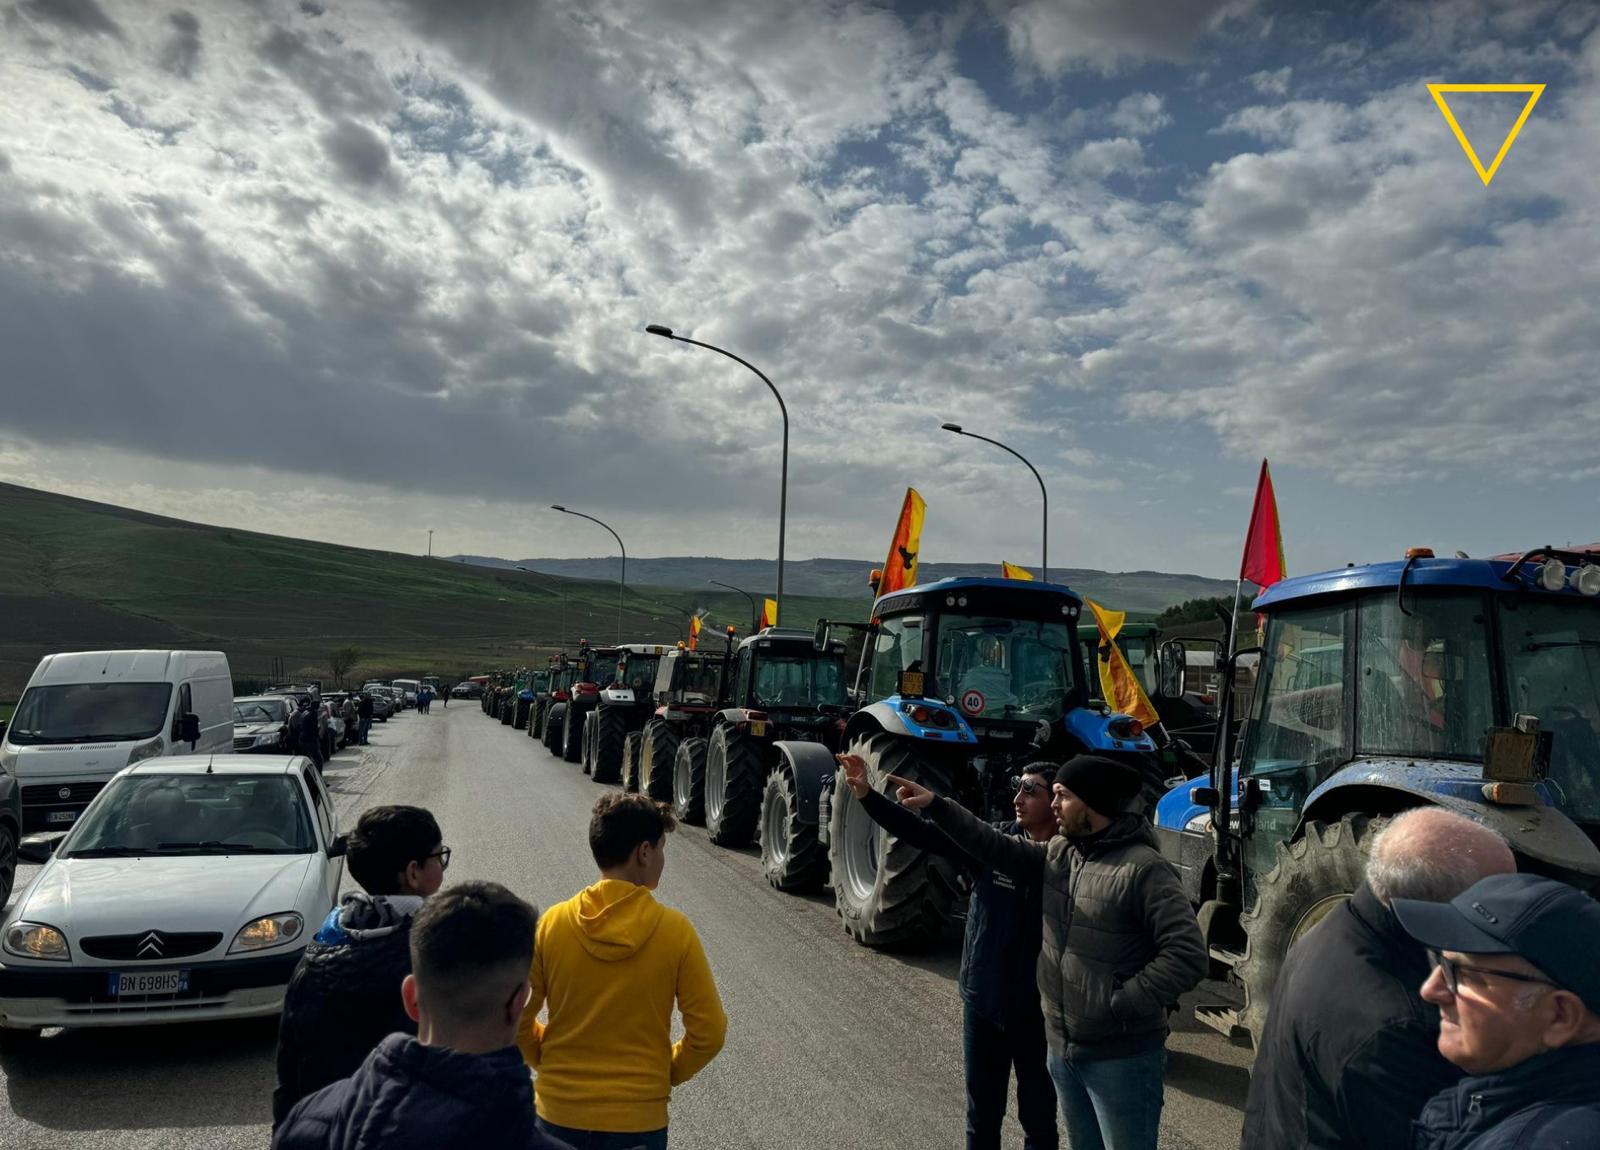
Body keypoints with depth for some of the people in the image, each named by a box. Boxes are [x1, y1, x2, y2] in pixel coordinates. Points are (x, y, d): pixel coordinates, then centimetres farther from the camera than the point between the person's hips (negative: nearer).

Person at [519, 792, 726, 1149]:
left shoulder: (552, 923, -9)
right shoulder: (674, 930, -13)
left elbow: (517, 1019, -3)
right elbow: (709, 1032, -10)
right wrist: (666, 1072, 7)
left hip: (560, 1113, 2)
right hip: (637, 1119, -2)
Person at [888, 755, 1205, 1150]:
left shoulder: (1144, 869, -19)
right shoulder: (1058, 853, 4)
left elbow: (1187, 955, -23)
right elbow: (999, 849, 6)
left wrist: (1120, 1005, -22)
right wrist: (936, 806, -1)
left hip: (1121, 1057, -7)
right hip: (1063, 1048, 7)